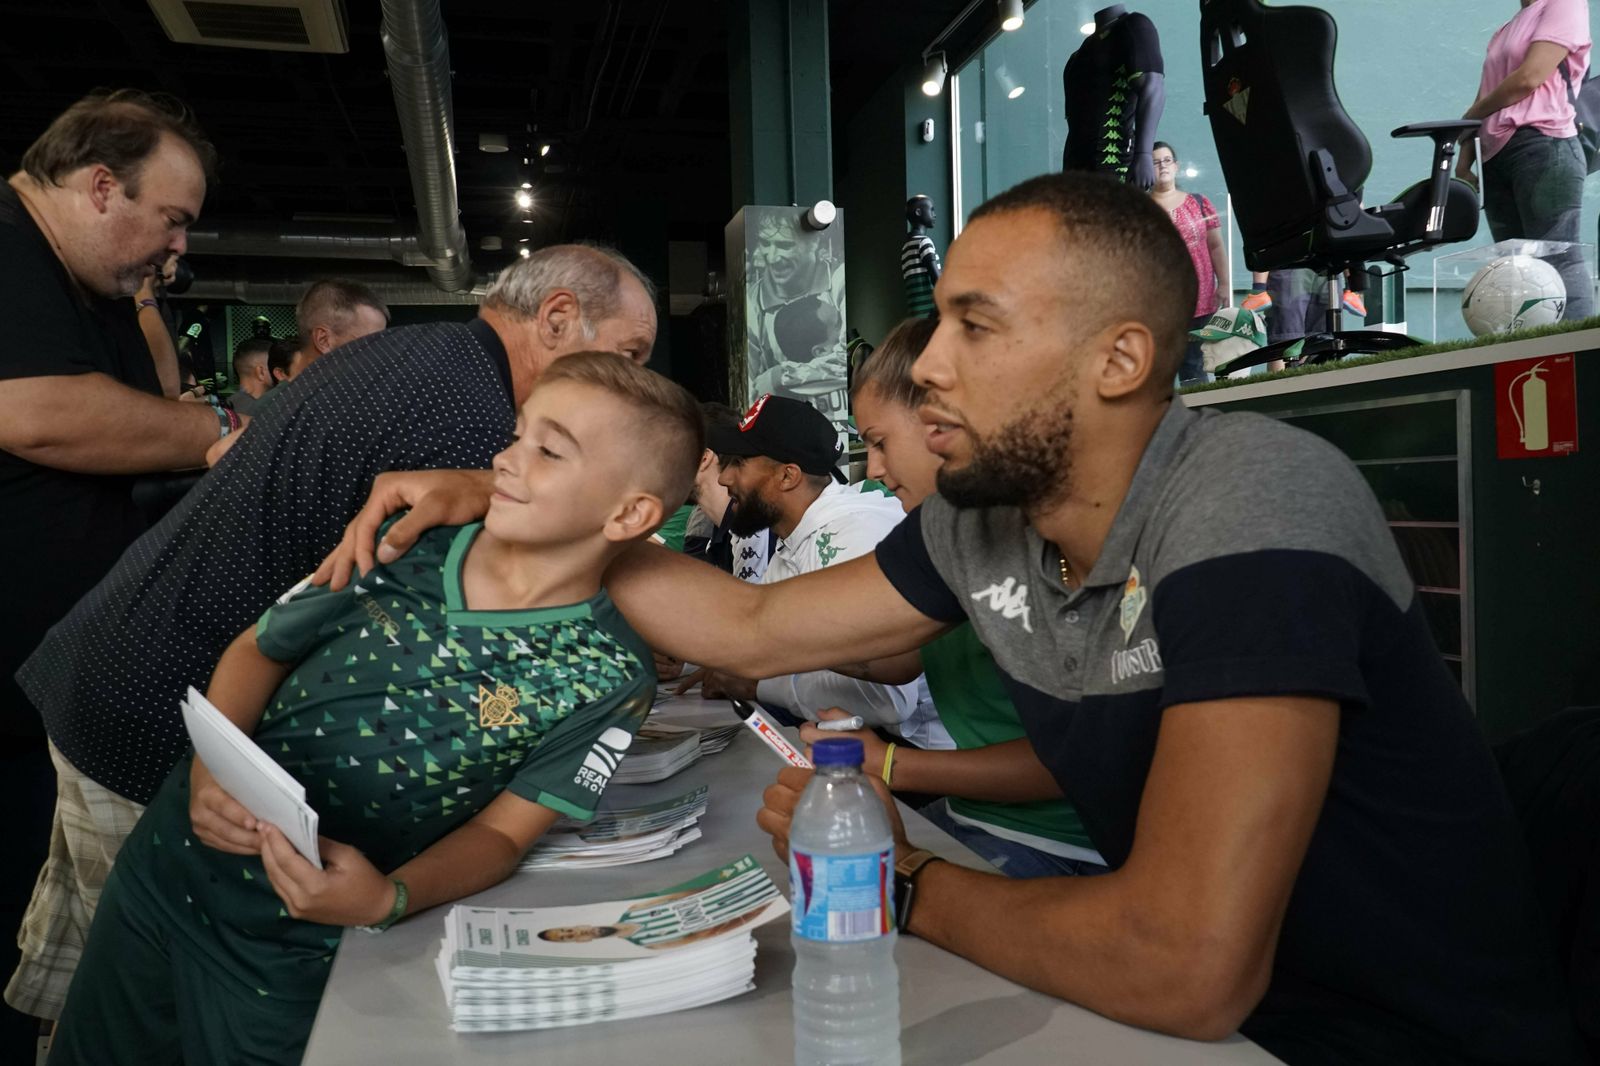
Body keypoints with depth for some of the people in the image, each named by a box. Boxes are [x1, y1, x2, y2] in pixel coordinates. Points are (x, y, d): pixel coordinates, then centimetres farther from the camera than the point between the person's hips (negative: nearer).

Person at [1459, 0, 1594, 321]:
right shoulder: (1505, 31, 27)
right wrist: (1463, 165, 9)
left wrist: (1468, 117, 5)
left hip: (1543, 148, -7)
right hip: (1497, 157, 7)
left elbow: (1529, 78, -8)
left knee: (1556, 260, -14)